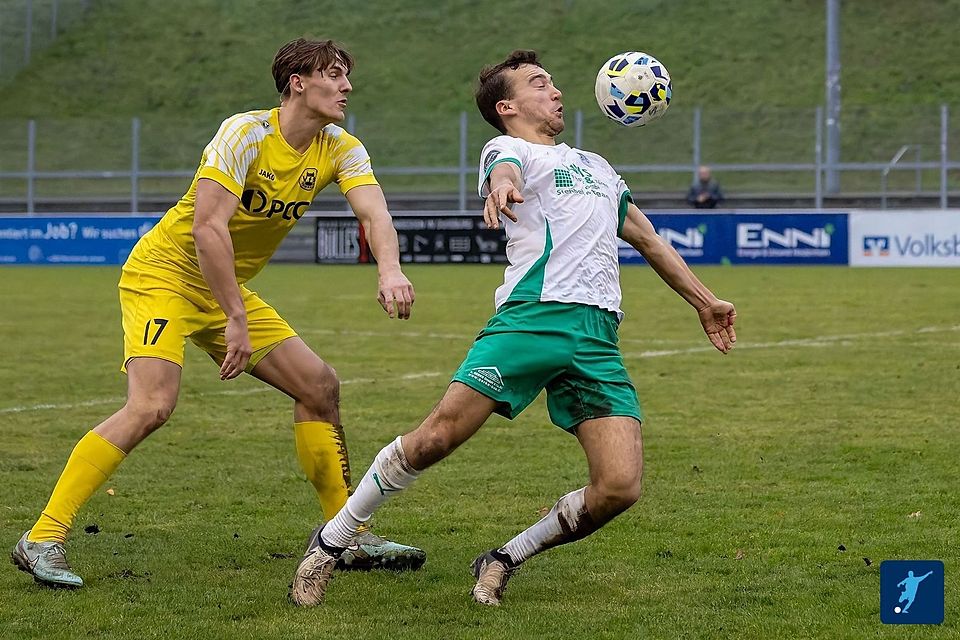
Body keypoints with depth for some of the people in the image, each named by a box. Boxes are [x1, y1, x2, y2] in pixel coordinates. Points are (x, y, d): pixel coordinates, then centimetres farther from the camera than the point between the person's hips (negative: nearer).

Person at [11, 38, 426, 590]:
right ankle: (42, 540, -23)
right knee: (152, 405, -26)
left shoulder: (340, 151, -1)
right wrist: (236, 320, -31)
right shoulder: (246, 133, -21)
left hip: (228, 290, 8)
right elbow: (208, 227, -30)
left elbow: (374, 212, -17)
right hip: (164, 274, -8)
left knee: (320, 385, 2)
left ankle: (350, 538, 13)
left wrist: (390, 271, -38)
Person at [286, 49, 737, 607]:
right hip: (532, 316, -5)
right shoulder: (510, 147, 13)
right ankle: (332, 541, 4)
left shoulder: (596, 166, 33)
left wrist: (704, 301, 42)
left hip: (599, 337, 5)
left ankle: (508, 559, 8)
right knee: (436, 437, -16)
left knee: (620, 488, -14)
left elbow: (648, 239, 43)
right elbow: (506, 168, -13)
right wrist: (503, 186, -38)